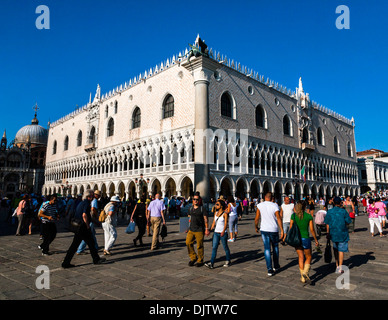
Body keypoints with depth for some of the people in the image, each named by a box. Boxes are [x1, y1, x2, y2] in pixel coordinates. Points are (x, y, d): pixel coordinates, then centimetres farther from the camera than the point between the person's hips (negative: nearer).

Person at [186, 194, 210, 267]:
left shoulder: (202, 209, -4)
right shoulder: (190, 209, 12)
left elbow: (206, 219, -5)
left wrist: (207, 229, -9)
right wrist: (188, 228, 17)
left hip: (199, 230, -5)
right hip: (191, 230, 5)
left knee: (199, 246, 1)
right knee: (188, 243, -4)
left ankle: (200, 261, 17)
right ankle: (193, 257, 16)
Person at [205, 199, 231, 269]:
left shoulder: (225, 213, -8)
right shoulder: (216, 213, 9)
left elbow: (225, 223, -16)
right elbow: (214, 222, 13)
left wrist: (223, 231, -29)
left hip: (223, 233, -5)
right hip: (216, 233, 5)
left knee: (225, 247, 9)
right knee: (214, 248, -2)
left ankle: (228, 261, 27)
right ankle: (211, 263, -5)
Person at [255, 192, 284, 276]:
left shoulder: (259, 205, -5)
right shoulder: (275, 205, -9)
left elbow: (257, 218, -4)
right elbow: (279, 218, -13)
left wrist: (256, 227, 13)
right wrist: (282, 230, -10)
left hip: (264, 229, 1)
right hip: (274, 230, 0)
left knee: (267, 249, 5)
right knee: (275, 247, 20)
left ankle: (270, 269, 1)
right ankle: (276, 266, 32)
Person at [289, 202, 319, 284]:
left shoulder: (293, 216, -1)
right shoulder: (309, 216, -2)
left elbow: (291, 228, -2)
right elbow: (312, 230, -1)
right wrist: (316, 240, 11)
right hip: (305, 239, -2)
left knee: (301, 257, 15)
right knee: (308, 257, 16)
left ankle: (302, 277, 16)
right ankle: (305, 273, -5)